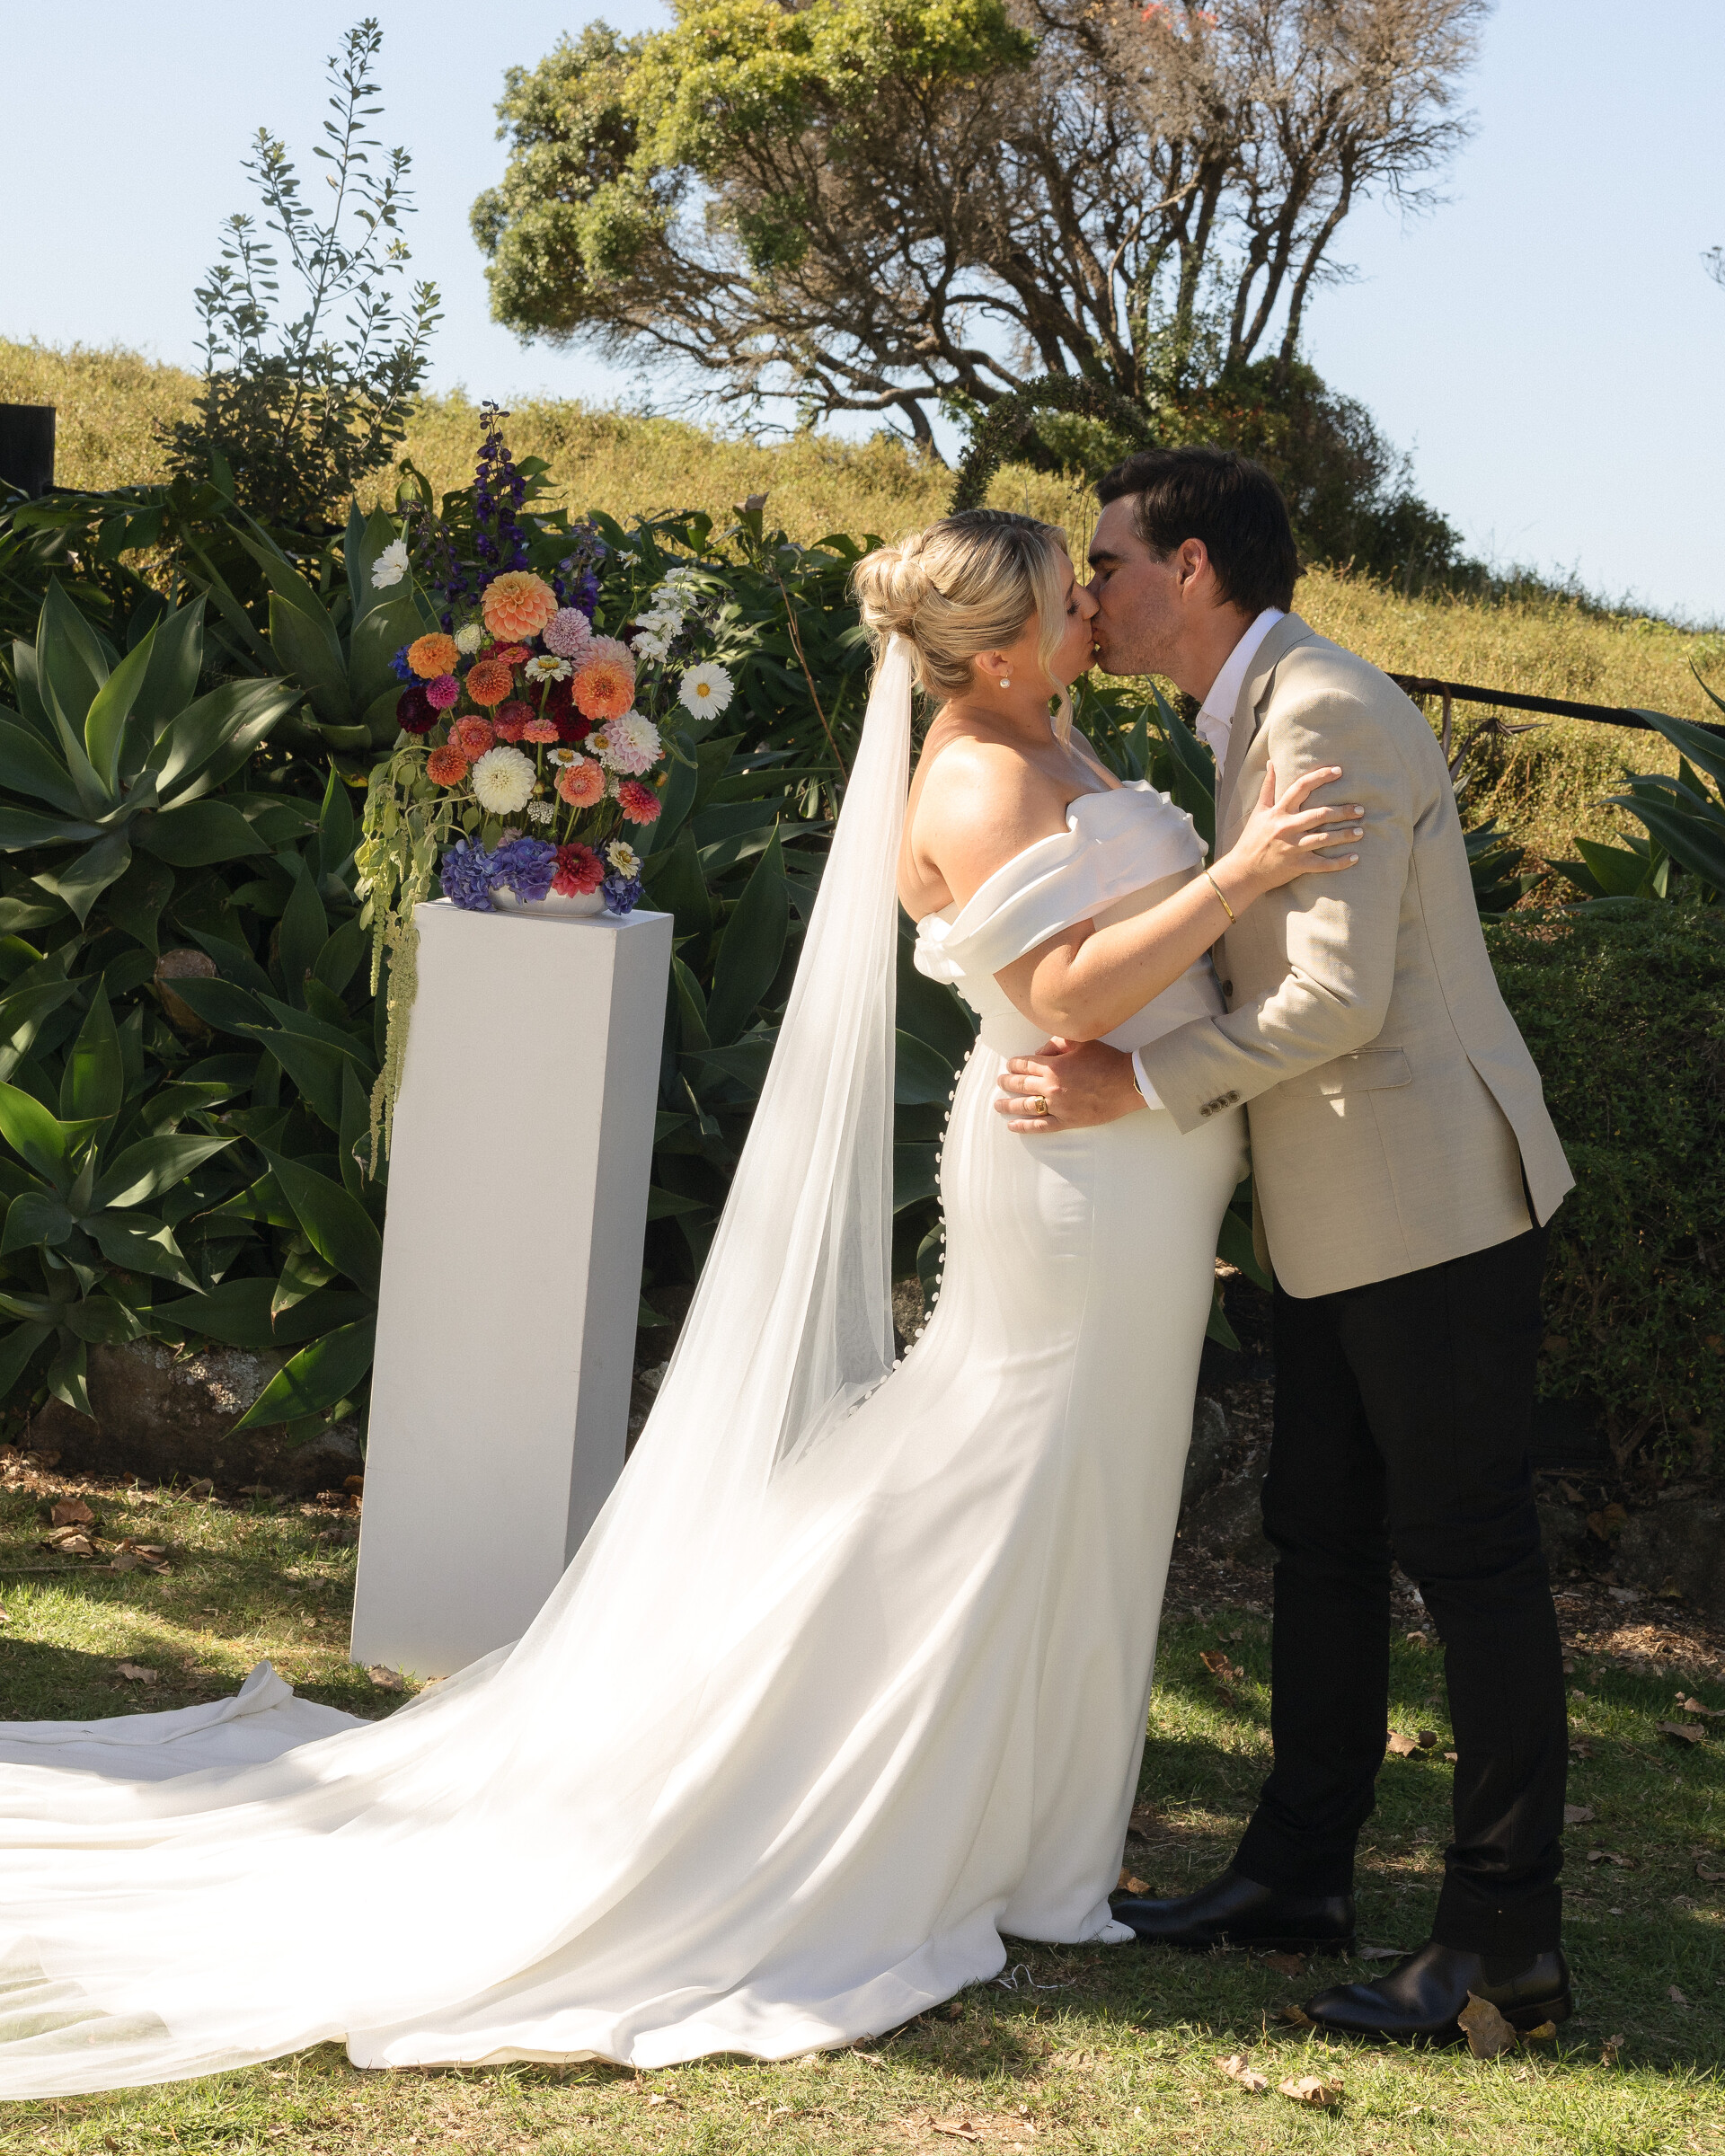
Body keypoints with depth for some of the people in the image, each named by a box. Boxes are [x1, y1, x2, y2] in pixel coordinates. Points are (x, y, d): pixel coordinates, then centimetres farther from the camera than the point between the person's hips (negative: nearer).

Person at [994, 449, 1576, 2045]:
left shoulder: (1325, 715, -18)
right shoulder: (1260, 718, 14)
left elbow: (1337, 998, -24)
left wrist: (1135, 1087, -19)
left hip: (1433, 1200, -10)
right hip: (1338, 1214, 10)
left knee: (1469, 1552, -4)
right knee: (1322, 1539, 15)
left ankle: (1505, 1938, 2)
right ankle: (1301, 1872, 26)